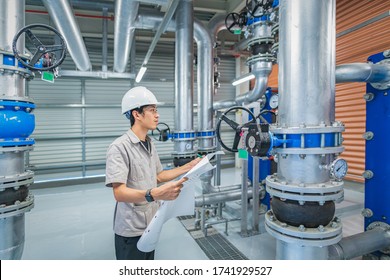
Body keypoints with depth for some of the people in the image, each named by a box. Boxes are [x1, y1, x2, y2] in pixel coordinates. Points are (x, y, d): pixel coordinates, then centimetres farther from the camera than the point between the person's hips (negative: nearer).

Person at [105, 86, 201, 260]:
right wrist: (154, 194, -44)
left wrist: (189, 167, 8)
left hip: (150, 224, 8)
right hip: (131, 230, -8)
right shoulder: (119, 147, -20)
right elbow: (119, 193, -27)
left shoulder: (149, 145, 9)